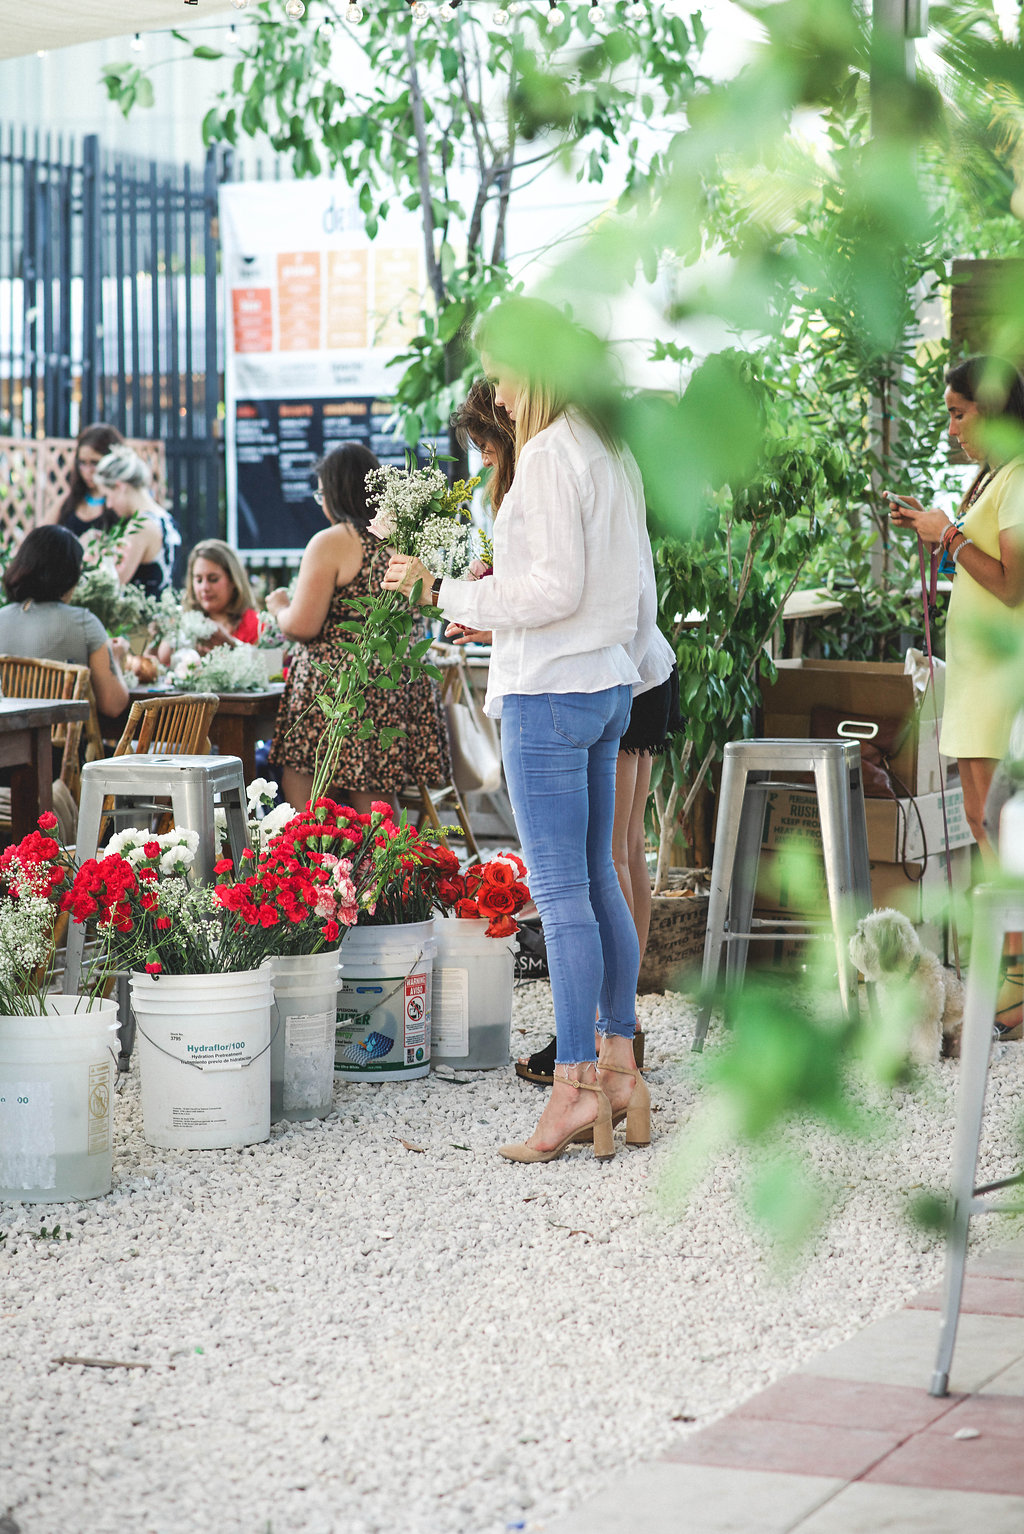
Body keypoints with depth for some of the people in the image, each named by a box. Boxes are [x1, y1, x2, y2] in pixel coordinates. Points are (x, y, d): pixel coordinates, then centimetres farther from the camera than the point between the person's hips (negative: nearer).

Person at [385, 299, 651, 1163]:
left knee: (561, 895, -6)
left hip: (549, 693, -9)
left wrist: (446, 592, -11)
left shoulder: (548, 455, -15)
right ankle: (620, 1071, 19)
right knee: (597, 882, 14)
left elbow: (555, 588, -20)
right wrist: (495, 619, 21)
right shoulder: (613, 454, 13)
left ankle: (577, 1086, -3)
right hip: (608, 685, 9)